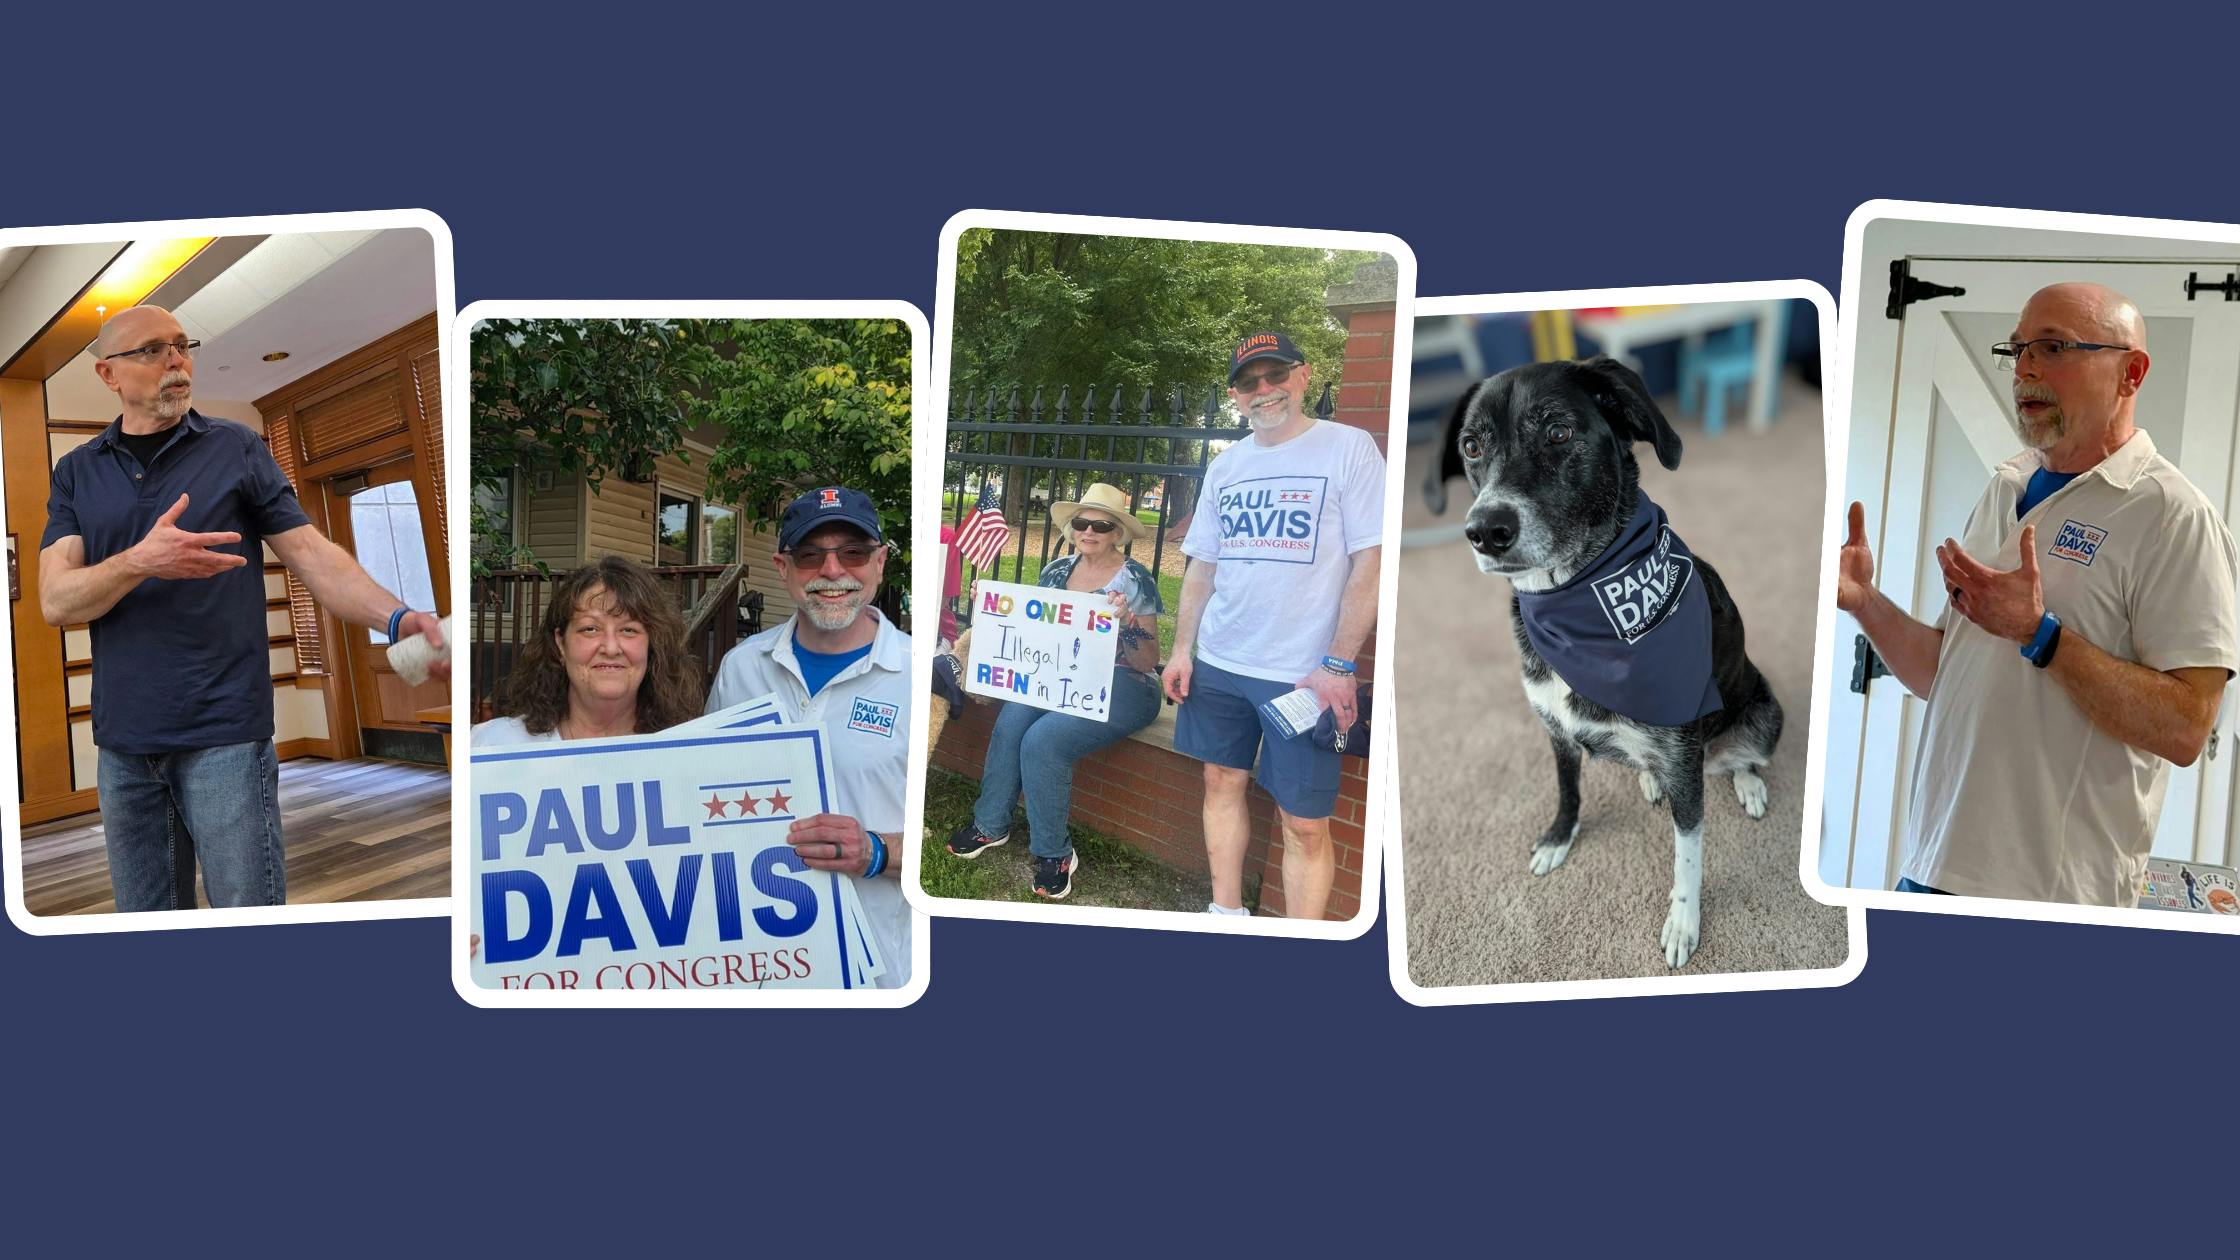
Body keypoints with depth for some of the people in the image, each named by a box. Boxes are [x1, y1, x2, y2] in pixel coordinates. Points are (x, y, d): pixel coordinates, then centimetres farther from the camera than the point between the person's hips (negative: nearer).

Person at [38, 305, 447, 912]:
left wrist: (396, 618, -21)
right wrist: (140, 561, -22)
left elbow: (311, 553, -3)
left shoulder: (236, 448, 4)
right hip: (123, 740, 3)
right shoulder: (76, 473, 9)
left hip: (224, 733, -3)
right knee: (145, 916, 11)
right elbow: (55, 601, -1)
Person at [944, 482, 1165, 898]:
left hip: (1121, 687, -5)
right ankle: (990, 824, -6)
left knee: (1042, 740, -27)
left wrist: (1126, 622, -25)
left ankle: (1054, 853, -11)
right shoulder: (1057, 571, 8)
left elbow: (1147, 663, -9)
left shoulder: (1135, 581, -7)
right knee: (1011, 720, -24)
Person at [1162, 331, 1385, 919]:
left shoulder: (1349, 448, -6)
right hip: (1218, 664, 6)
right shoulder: (1225, 465, 11)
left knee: (1304, 821, -3)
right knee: (1222, 782, 13)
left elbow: (1371, 563, -10)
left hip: (1303, 673, -5)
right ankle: (1226, 915, 29)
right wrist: (1182, 649, 7)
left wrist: (1338, 664, -16)